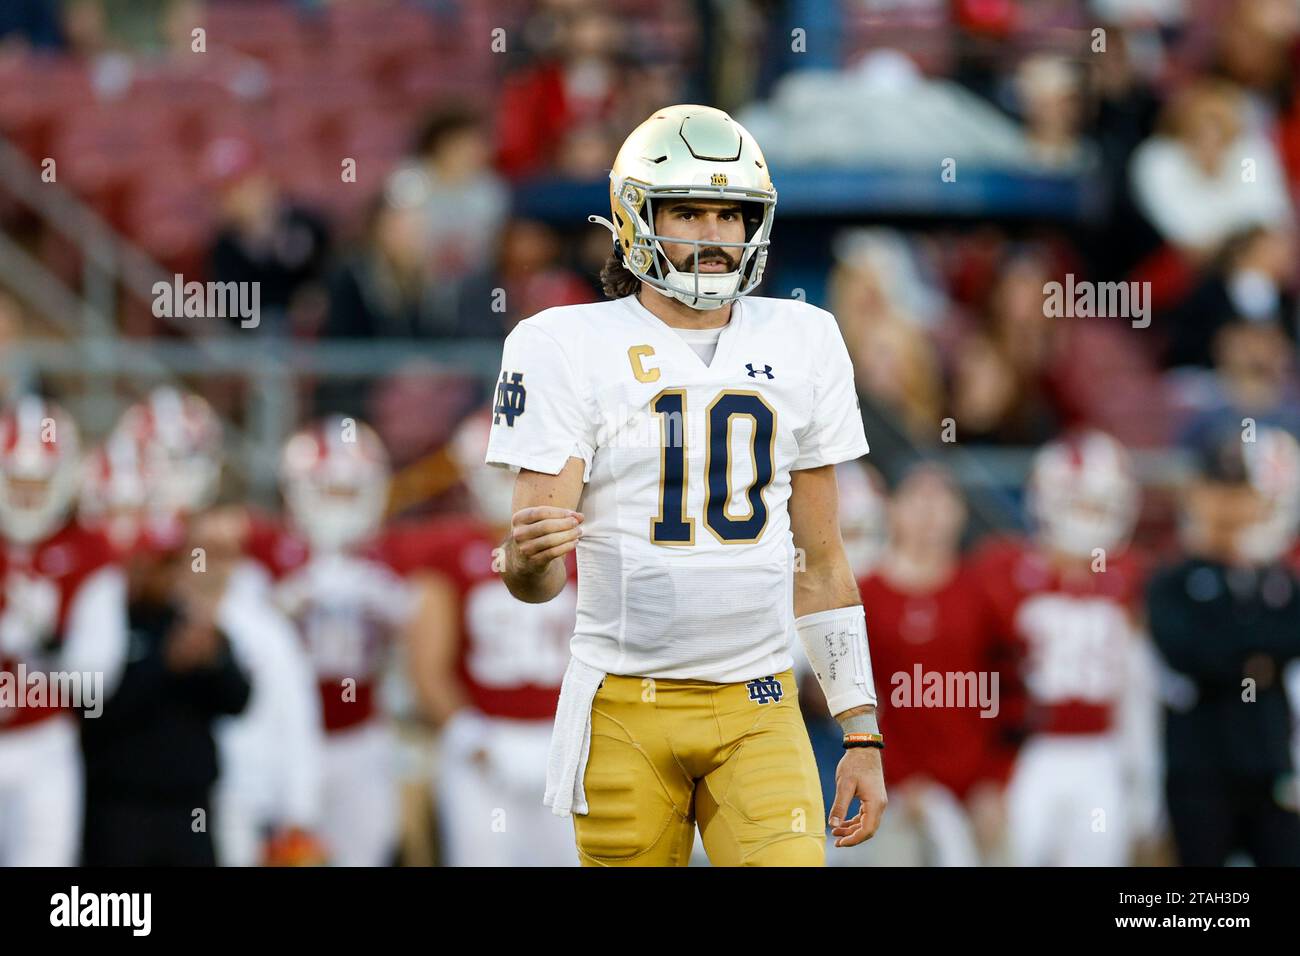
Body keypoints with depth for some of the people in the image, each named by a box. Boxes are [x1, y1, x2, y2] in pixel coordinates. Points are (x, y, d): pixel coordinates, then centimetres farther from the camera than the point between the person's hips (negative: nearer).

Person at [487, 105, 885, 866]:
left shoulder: (802, 344, 9)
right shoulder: (570, 348, -2)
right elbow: (537, 578, -8)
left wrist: (862, 734, 11)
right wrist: (529, 555, -33)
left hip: (759, 715, 2)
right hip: (627, 710, -2)